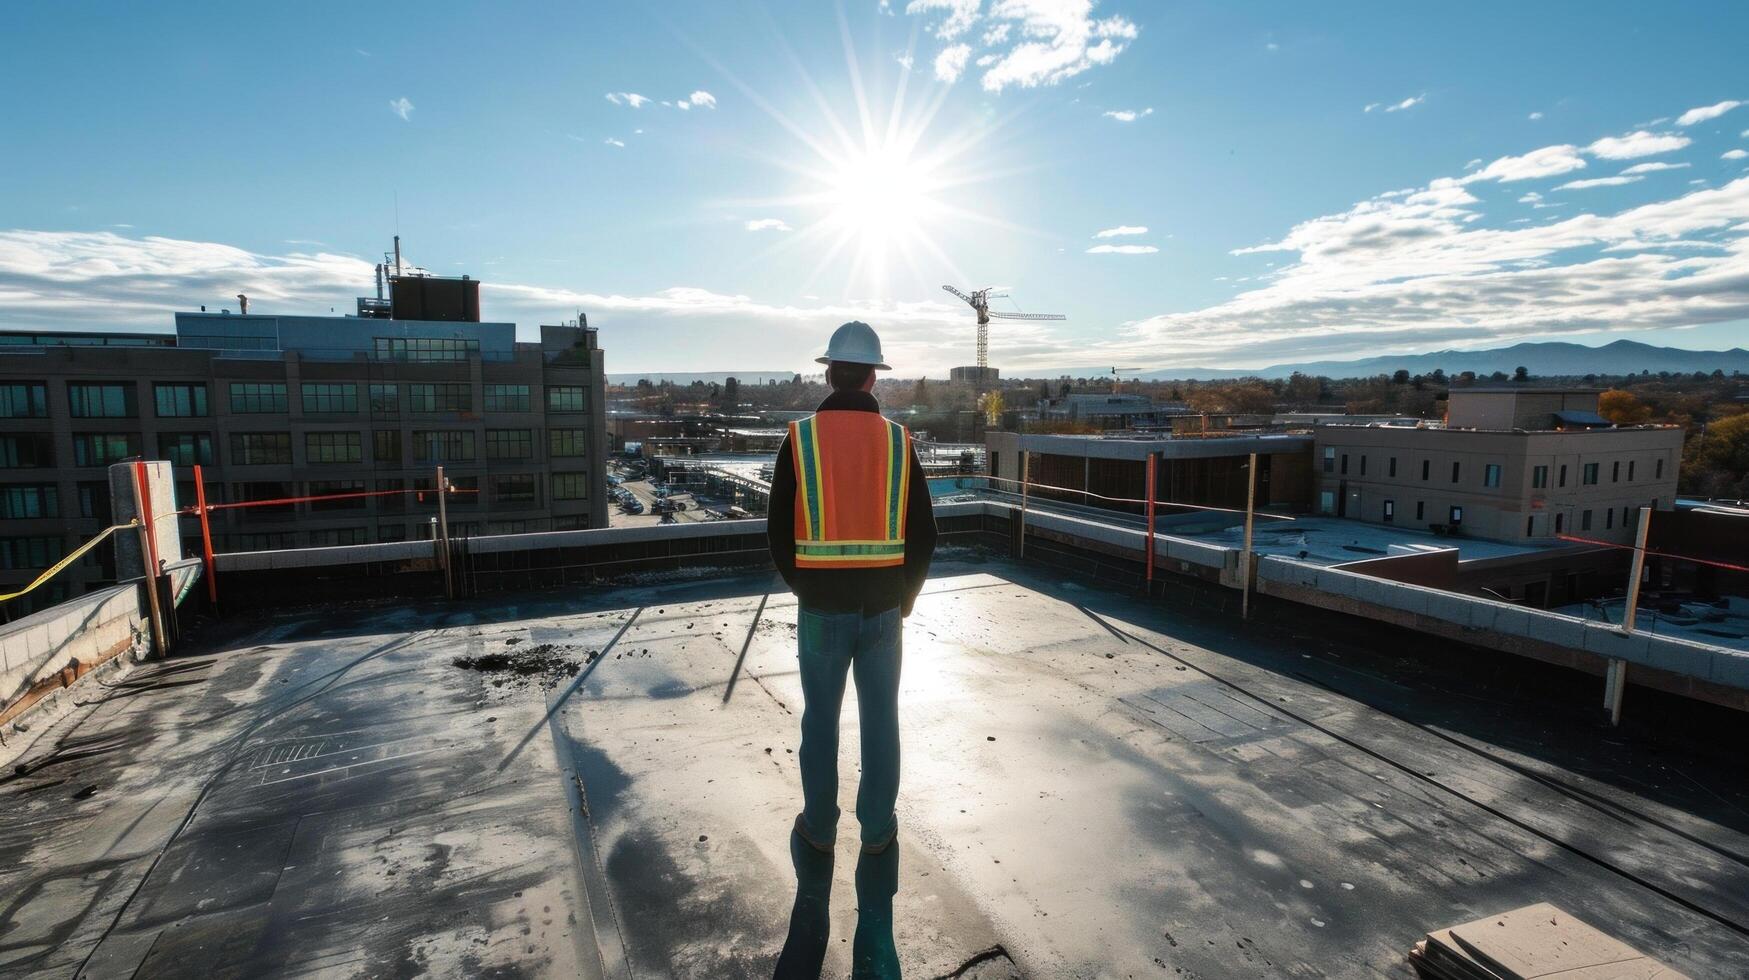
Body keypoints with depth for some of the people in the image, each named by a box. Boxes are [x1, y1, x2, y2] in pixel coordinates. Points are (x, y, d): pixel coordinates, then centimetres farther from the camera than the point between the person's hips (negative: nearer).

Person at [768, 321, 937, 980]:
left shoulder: (800, 439, -6)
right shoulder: (899, 442, -3)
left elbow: (779, 530, -3)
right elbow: (923, 535, 0)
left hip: (821, 607, -1)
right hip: (884, 607, 1)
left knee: (820, 719, 13)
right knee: (881, 720, 12)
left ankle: (819, 833, 26)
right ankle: (878, 833, 23)